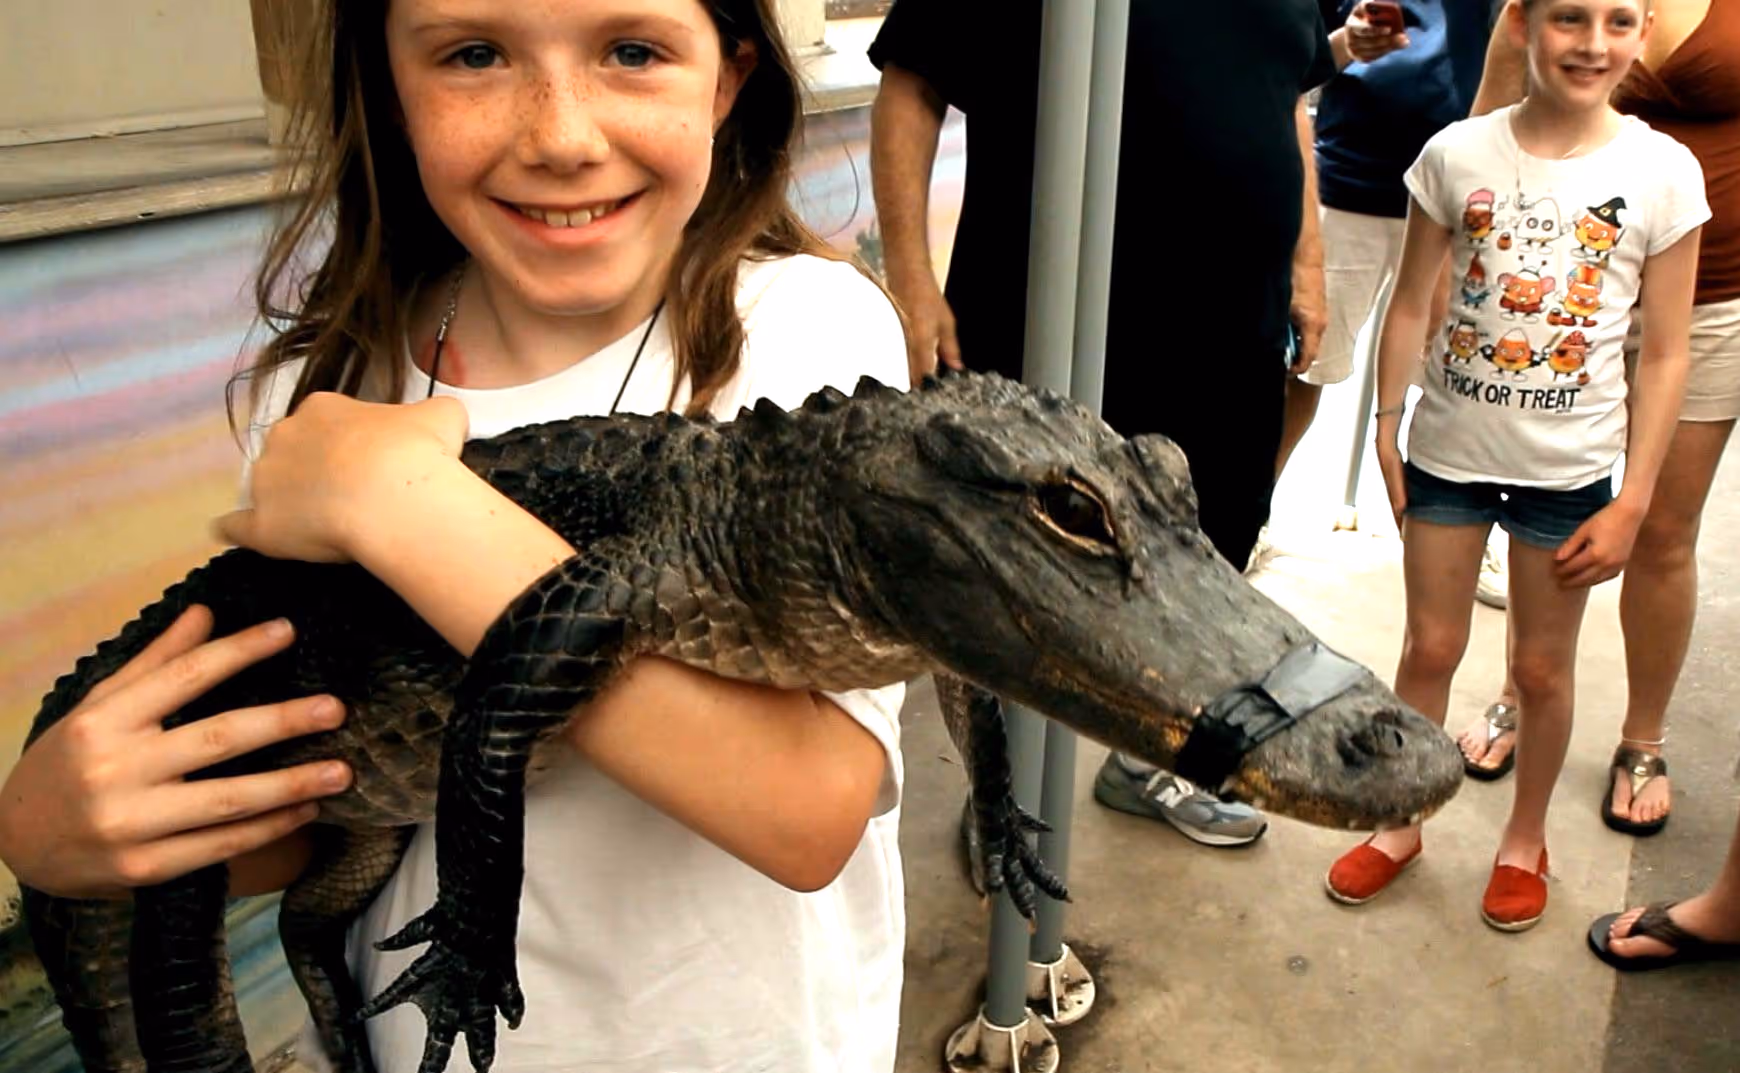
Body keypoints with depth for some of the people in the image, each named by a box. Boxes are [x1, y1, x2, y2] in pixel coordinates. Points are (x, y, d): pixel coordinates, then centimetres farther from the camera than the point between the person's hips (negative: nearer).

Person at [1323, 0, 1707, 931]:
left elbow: (1665, 353, -5)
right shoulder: (1458, 154, -7)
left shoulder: (1664, 174, -9)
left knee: (1542, 669, 13)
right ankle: (1400, 824, 32)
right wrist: (1387, 427, -2)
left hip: (1570, 470, 0)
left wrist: (1631, 503, -6)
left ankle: (1525, 839, 35)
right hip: (1449, 451, 1)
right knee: (1431, 648, 12)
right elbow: (1412, 303, 1)